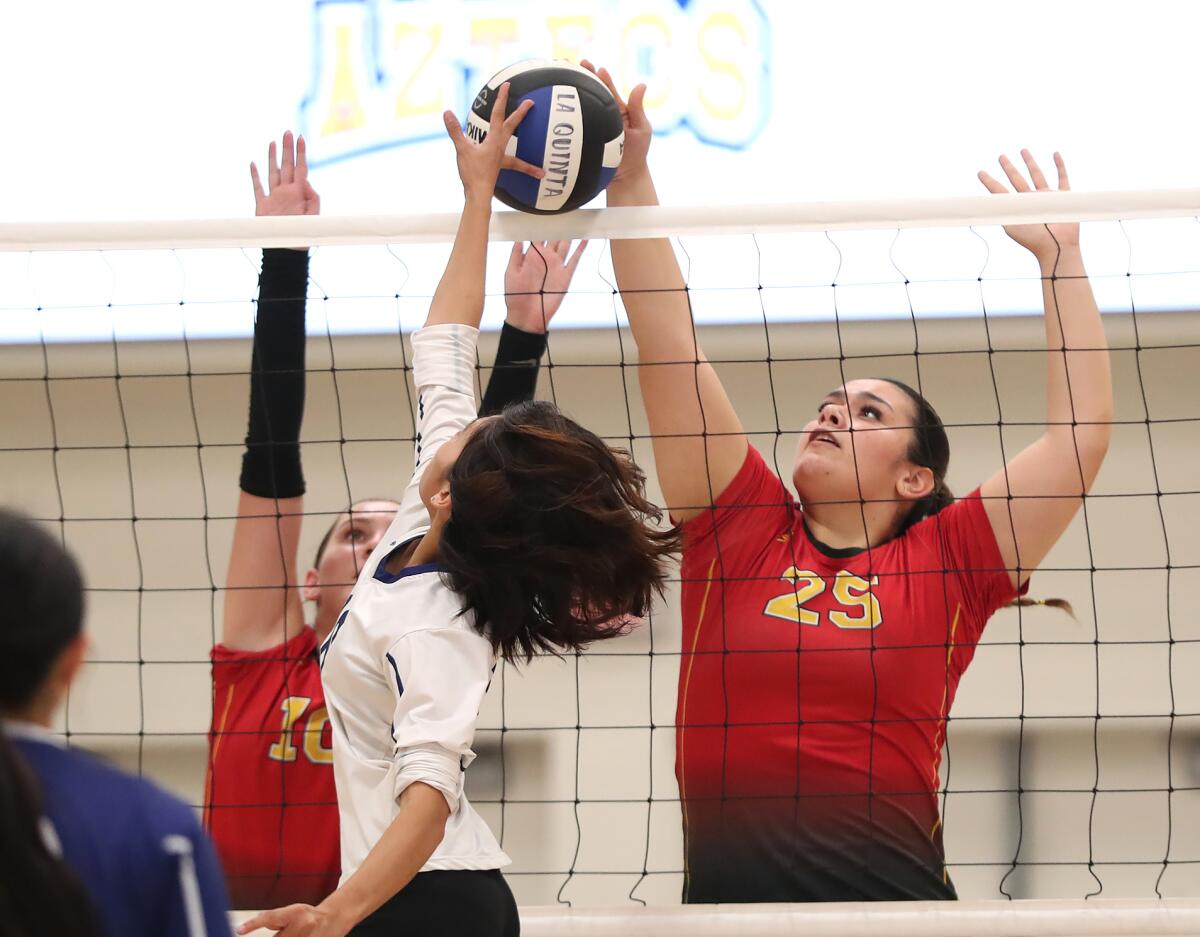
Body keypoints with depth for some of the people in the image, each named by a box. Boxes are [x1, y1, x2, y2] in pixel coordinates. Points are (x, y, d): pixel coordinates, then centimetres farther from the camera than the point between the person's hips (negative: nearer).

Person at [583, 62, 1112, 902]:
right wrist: (629, 181, 2)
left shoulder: (942, 566, 7)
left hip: (896, 897, -1)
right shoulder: (741, 532, 11)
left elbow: (1082, 433, 5)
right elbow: (671, 351, 7)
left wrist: (1062, 259, 8)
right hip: (728, 895, 1)